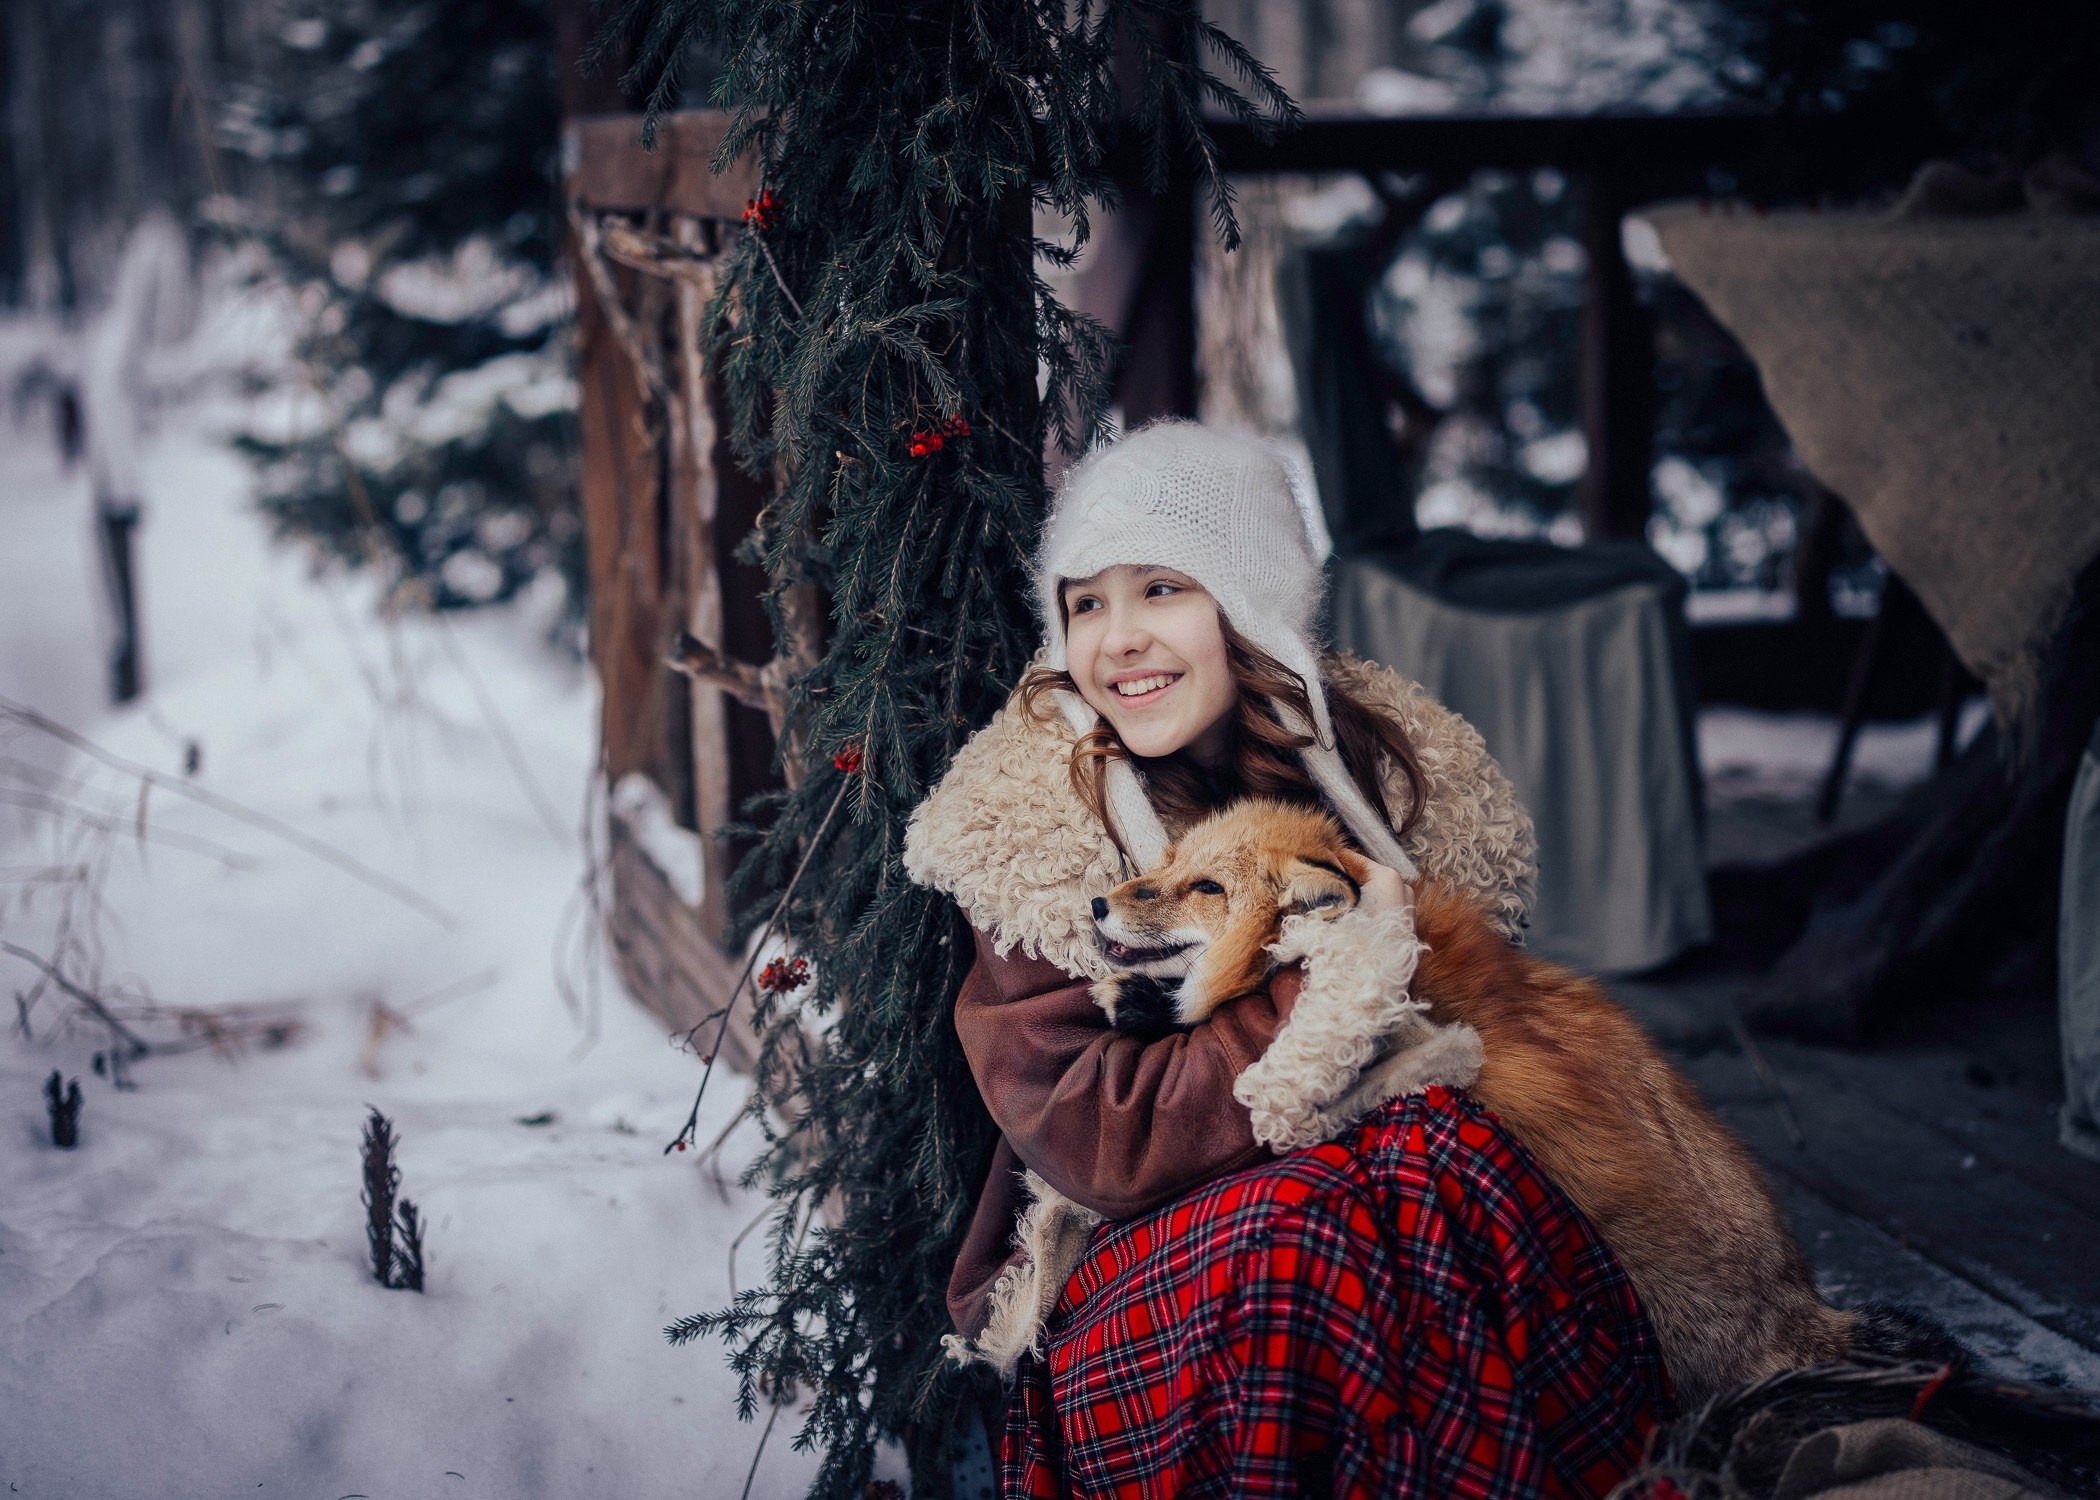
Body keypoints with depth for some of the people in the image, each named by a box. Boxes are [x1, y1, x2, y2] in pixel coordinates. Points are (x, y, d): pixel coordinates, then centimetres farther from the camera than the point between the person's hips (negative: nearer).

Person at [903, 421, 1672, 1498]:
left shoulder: (1383, 757, 2)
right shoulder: (1027, 831, -7)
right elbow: (1085, 1133, -15)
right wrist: (1352, 978, -18)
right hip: (1128, 1267, -3)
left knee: (1439, 1144, -30)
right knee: (1299, 1224, -35)